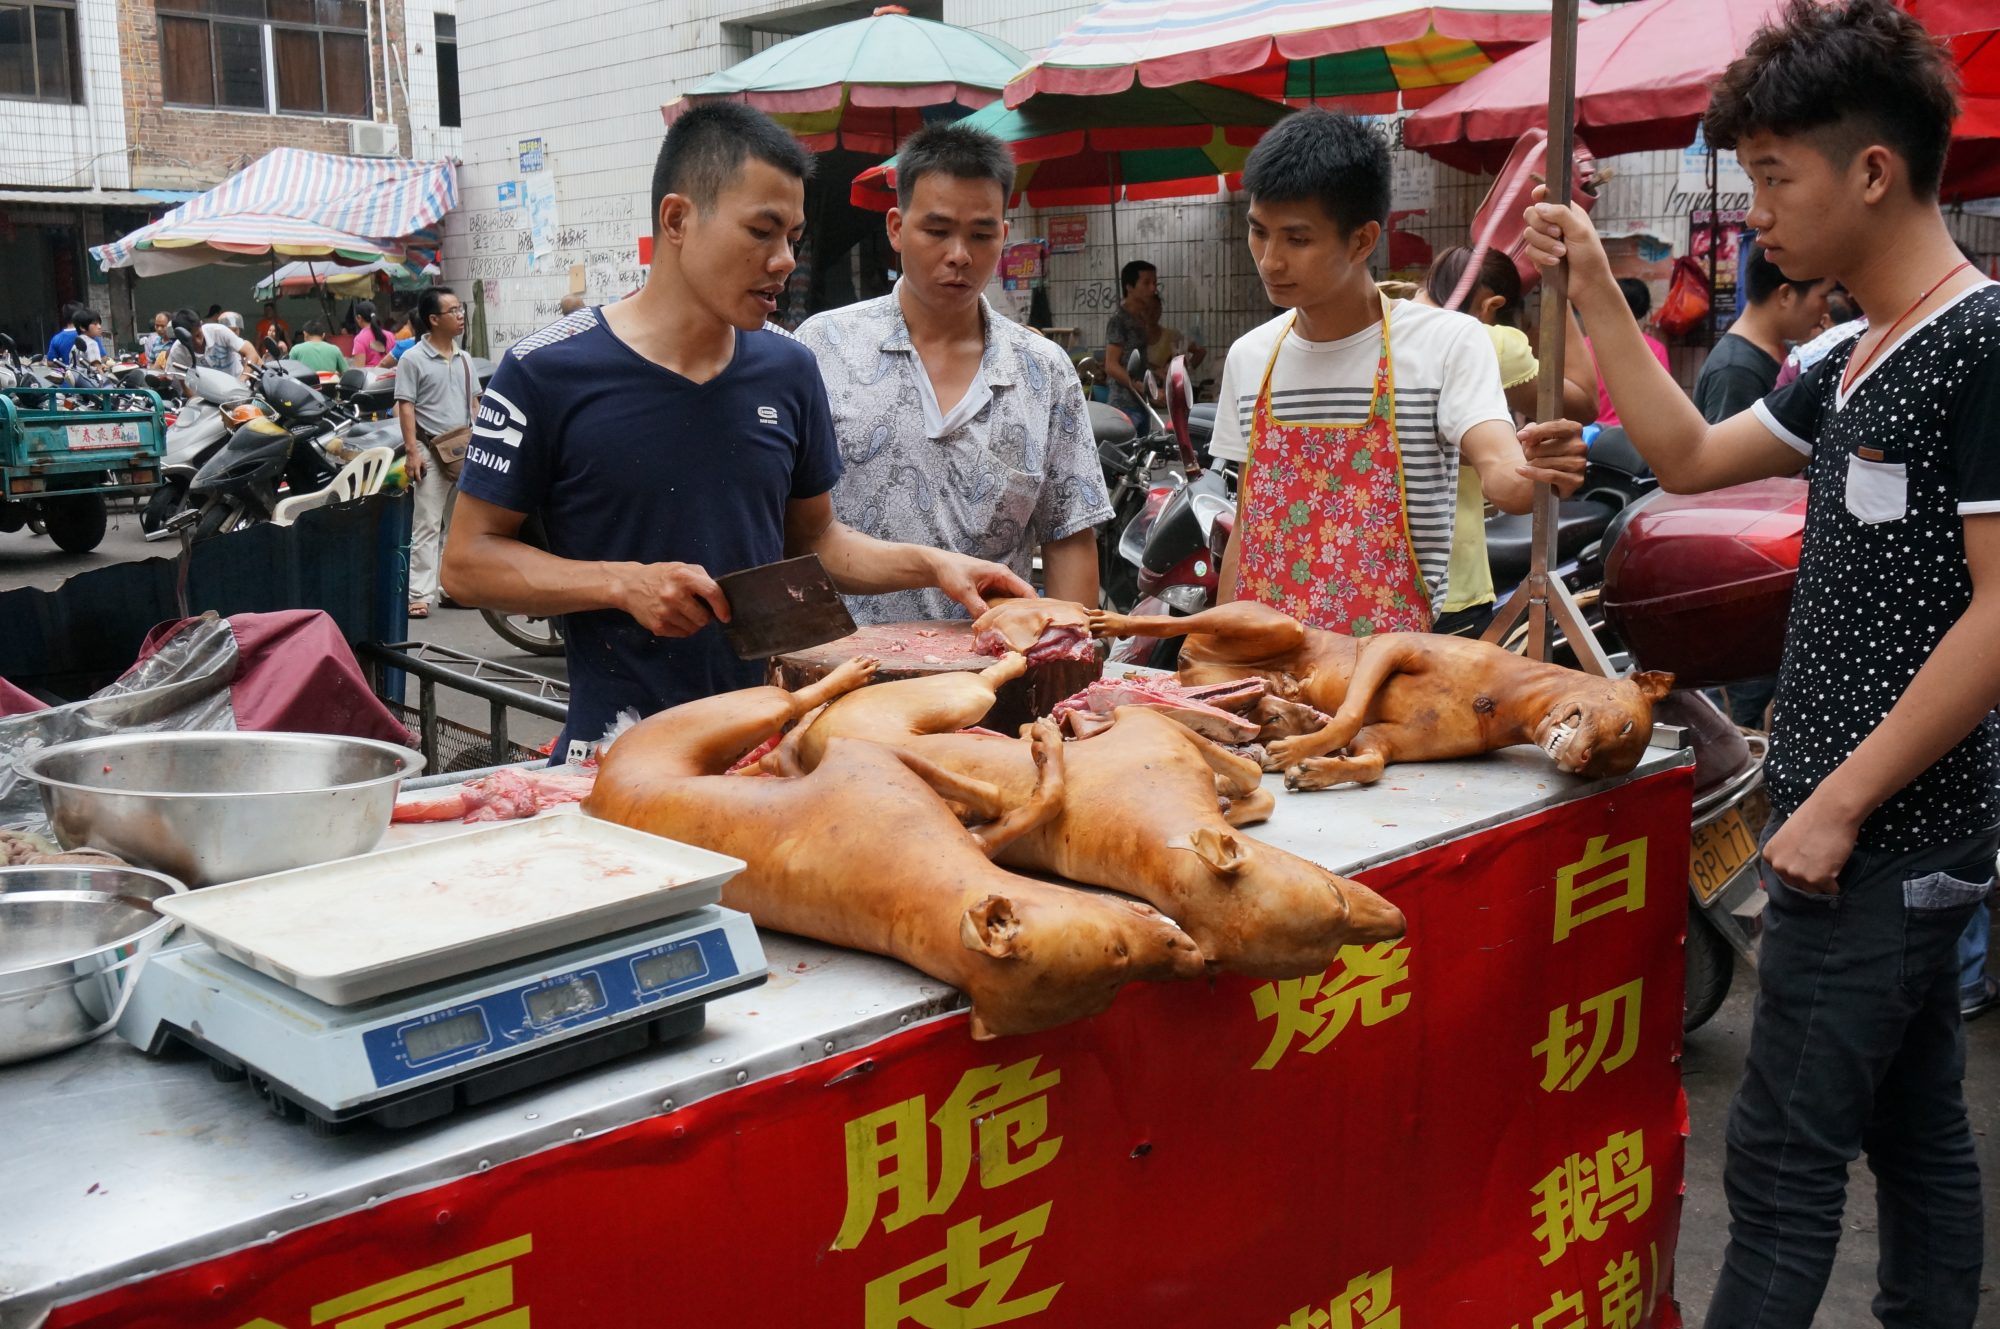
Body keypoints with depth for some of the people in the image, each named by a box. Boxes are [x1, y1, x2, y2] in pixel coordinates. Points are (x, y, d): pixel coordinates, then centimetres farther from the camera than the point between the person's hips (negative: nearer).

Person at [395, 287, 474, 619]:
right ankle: (419, 594, -5)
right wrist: (412, 451, -16)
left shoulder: (464, 359, 12)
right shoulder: (413, 359, -6)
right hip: (431, 451, -6)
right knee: (426, 525, -6)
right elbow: (406, 407, -9)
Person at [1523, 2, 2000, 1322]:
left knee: (1783, 1159, -2)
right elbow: (1689, 457, 22)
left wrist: (1843, 800, -19)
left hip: (1891, 827, -9)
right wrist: (1596, 294, 16)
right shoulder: (1857, 363, 12)